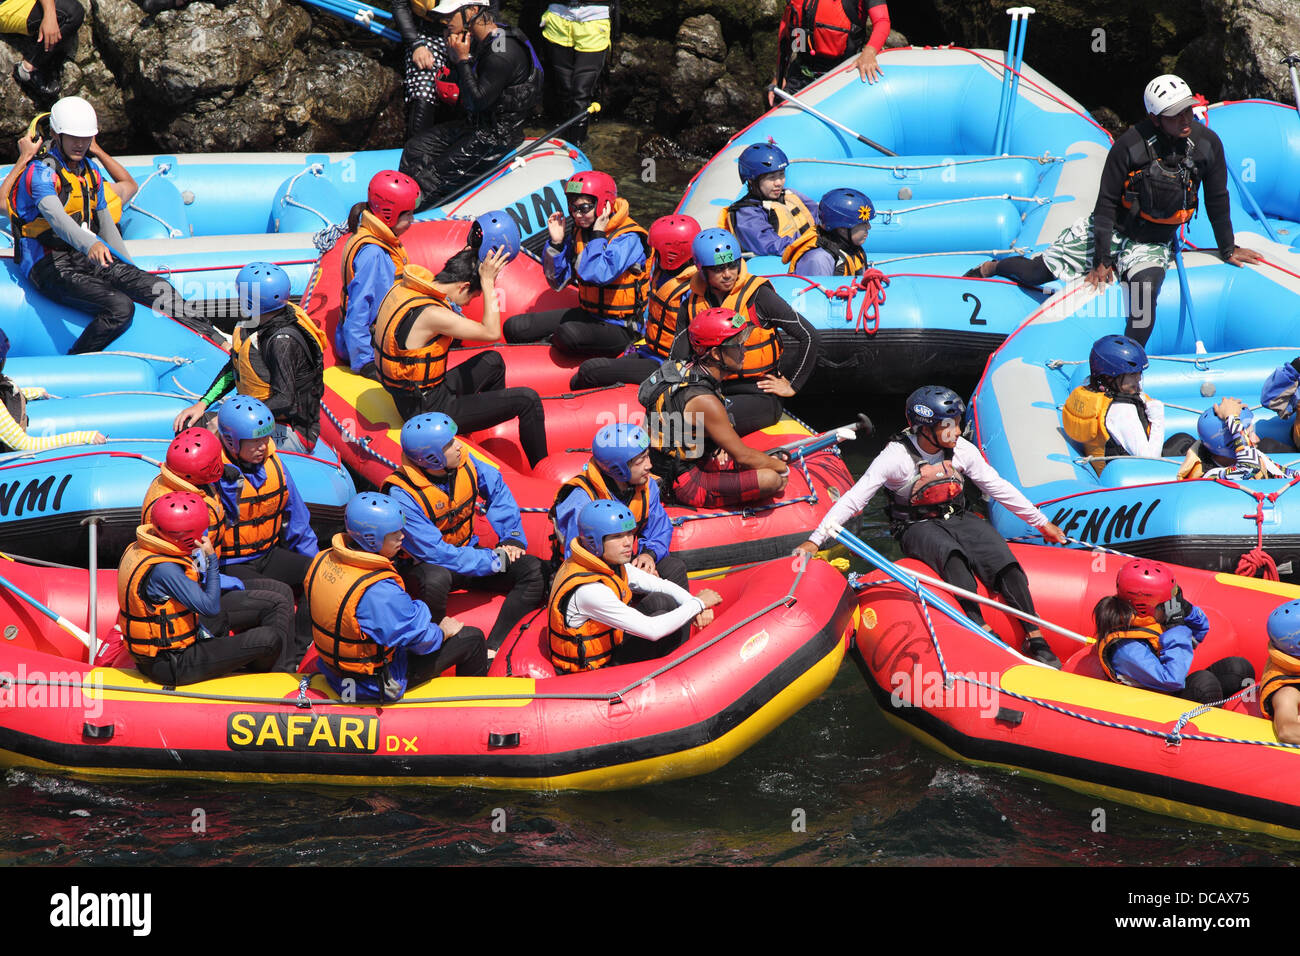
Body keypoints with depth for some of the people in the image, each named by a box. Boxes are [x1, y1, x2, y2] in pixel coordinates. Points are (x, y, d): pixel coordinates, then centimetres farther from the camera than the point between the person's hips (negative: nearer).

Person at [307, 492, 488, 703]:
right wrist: (443, 632, 1)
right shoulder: (380, 590, -34)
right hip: (373, 683, -8)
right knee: (472, 638, 5)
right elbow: (420, 639, -22)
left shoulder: (323, 559, -9)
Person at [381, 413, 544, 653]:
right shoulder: (402, 495, -26)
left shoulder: (462, 461, -10)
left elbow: (497, 490, 8)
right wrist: (495, 560, -24)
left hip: (467, 554, 6)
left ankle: (492, 649, -23)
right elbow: (434, 552, -28)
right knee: (436, 579, -42)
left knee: (534, 570, -14)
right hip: (422, 567, -6)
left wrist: (512, 538, -3)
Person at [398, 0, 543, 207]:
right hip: (475, 124, 10)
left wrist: (462, 59, -18)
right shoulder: (481, 42, 6)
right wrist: (455, 55, -3)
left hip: (497, 135, -10)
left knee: (433, 178, -13)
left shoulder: (503, 52, -25)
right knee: (416, 147, 6)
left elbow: (479, 100, -25)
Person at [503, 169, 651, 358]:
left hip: (617, 327, -7)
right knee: (514, 327, -3)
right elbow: (558, 282, 9)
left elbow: (598, 275, -35)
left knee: (569, 332, -37)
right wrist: (556, 242, -4)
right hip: (586, 314, 7)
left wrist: (598, 235, -24)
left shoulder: (629, 238, -18)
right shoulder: (580, 232, 5)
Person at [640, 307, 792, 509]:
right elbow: (744, 456, -21)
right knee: (771, 479, -21)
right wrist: (780, 467, -3)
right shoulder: (704, 401, -28)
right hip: (684, 484, -10)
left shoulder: (687, 370, 1)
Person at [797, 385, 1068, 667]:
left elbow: (999, 488, 10)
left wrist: (1042, 523, 15)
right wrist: (814, 541, -23)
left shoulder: (962, 450, -2)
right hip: (917, 528, -4)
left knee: (1004, 561, -24)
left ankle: (1034, 638, -25)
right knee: (950, 553, -37)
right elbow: (853, 499, -16)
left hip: (958, 519, 4)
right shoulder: (897, 456, -14)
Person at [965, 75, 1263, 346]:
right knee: (1037, 273, 1)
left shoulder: (1207, 142, -13)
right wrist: (1102, 260, -16)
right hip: (1111, 230, -1)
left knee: (1145, 287, -32)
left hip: (1153, 243, 1)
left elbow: (1217, 201, 2)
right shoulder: (1130, 145, -21)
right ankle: (992, 267, 34)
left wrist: (1228, 249, 9)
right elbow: (1106, 204, -14)